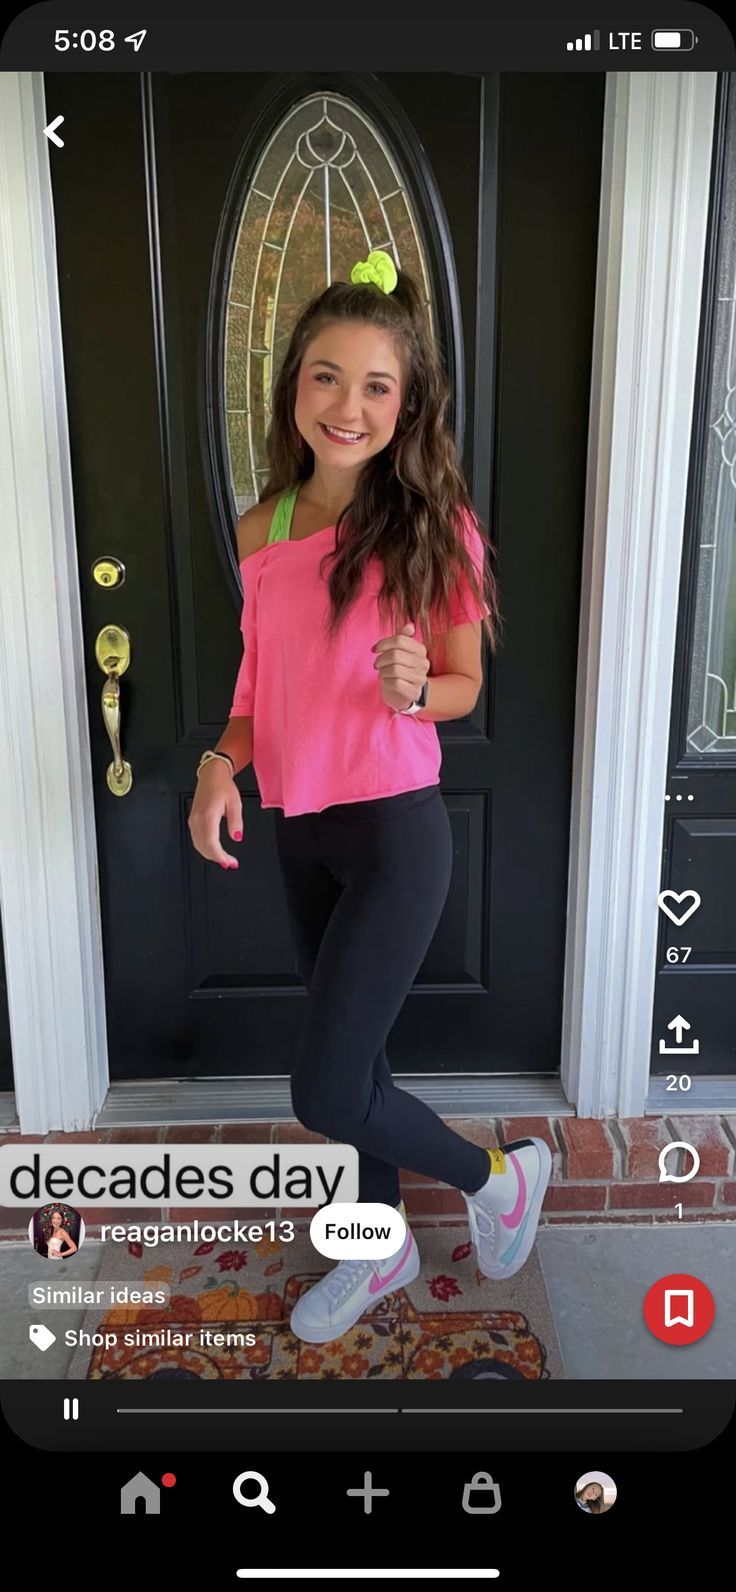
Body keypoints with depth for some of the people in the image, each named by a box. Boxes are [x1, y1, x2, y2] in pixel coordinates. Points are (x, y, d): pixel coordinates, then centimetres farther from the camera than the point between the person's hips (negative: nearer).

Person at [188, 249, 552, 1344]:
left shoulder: (433, 526, -9)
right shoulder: (262, 528, 5)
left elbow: (465, 686, -2)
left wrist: (414, 689, -24)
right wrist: (221, 764, -4)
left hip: (394, 831, -5)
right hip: (298, 831, 6)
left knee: (326, 1094, -5)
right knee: (350, 1053, 19)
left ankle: (499, 1173, 24)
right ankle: (383, 1246, 42)